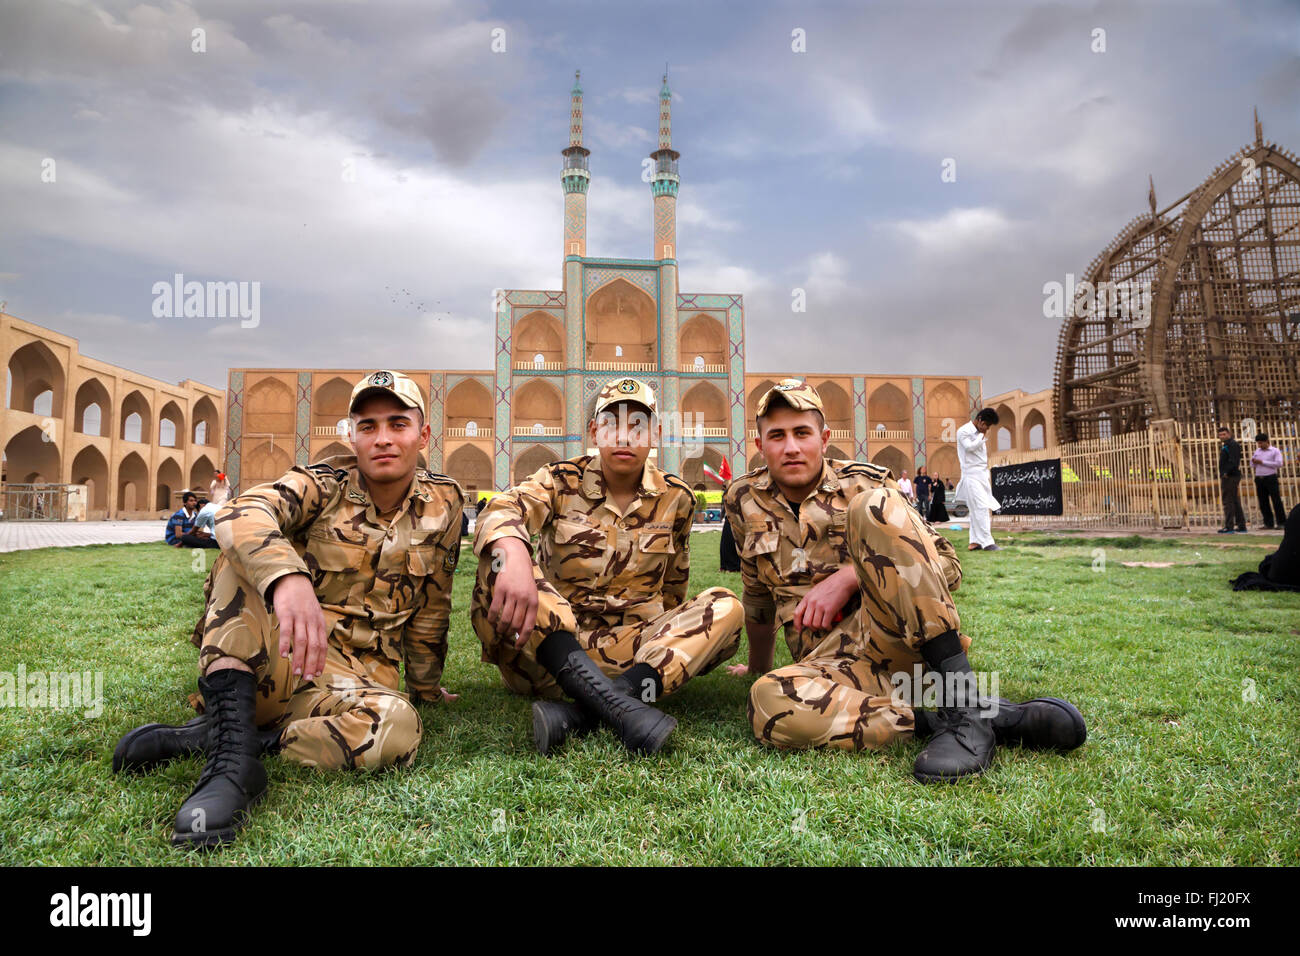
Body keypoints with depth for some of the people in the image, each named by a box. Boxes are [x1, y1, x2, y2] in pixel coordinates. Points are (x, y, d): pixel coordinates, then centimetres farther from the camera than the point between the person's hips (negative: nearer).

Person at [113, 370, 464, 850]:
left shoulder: (443, 503, 4)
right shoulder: (323, 485, -4)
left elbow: (430, 609, 13)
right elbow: (241, 513, -27)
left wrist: (426, 686, 21)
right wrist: (287, 575, -48)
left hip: (353, 675, 1)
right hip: (269, 659, -1)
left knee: (396, 730, -34)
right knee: (249, 549, -26)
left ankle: (199, 737, -19)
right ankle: (233, 753, -36)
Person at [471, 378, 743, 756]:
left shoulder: (675, 498, 6)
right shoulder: (562, 481, -2)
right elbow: (500, 511, -24)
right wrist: (515, 558, -45)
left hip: (631, 648, 2)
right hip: (549, 643, -2)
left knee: (726, 606, -20)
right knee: (499, 560, -26)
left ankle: (577, 715, -38)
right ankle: (619, 706, -43)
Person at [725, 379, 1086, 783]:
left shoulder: (863, 485, 6)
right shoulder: (745, 501, 12)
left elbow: (949, 565, 1)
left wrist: (848, 577, -12)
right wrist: (759, 666, 34)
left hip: (893, 637, -1)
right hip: (830, 658, 2)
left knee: (872, 508, -27)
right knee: (771, 704, -36)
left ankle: (965, 706, -31)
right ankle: (999, 718, -26)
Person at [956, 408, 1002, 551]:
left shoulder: (980, 433, 18)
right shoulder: (964, 431, -7)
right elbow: (970, 446, -23)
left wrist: (988, 476, 20)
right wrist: (982, 435, -9)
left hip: (983, 475, 8)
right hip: (972, 475, -8)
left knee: (977, 510, 6)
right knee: (981, 508, -14)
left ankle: (975, 542, 9)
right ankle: (987, 542, -14)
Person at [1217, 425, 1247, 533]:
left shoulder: (1232, 444, -11)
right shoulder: (1225, 445, 21)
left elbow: (1233, 461, -21)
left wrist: (1226, 473, -21)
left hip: (1230, 477, -11)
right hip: (1227, 477, 11)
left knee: (1228, 501, -11)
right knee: (1235, 501, 14)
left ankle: (1229, 526, -12)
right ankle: (1241, 525, 19)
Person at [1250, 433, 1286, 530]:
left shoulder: (1275, 451, 0)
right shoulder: (1257, 451, 14)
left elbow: (1279, 464, -12)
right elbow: (1252, 466, 17)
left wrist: (1262, 462, -13)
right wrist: (1252, 459, -5)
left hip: (1271, 478, -5)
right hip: (1259, 479, 5)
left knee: (1276, 501, -5)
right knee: (1263, 502, 5)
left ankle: (1281, 523, 0)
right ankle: (1268, 523, 11)